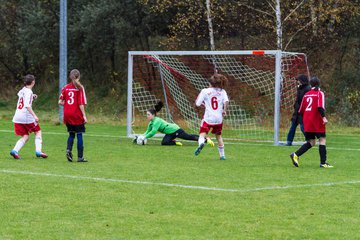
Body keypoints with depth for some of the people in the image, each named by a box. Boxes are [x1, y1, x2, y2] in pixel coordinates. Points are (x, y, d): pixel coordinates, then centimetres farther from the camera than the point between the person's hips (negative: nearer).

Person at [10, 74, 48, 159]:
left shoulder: (22, 90, 13)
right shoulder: (28, 92, -11)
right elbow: (27, 105, -22)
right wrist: (34, 115, -27)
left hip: (17, 117, 7)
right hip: (26, 116, -7)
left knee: (25, 137, 10)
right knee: (38, 131, 12)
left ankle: (15, 150, -12)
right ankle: (38, 151, 3)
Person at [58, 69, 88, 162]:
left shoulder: (65, 88, 4)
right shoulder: (80, 87, -8)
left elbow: (60, 102, 2)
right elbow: (81, 103, -12)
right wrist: (84, 115, -7)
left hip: (67, 115, 4)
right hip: (77, 115, -4)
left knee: (71, 134, 17)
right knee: (79, 135, 3)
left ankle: (69, 150, -6)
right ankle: (80, 157, 3)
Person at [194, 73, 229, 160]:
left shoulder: (205, 91, 0)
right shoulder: (222, 91, 5)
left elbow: (197, 104, -2)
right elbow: (226, 101, -12)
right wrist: (224, 111, 1)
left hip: (208, 118, -3)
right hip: (219, 119, 3)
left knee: (202, 134, -11)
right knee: (218, 135, 22)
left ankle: (201, 143, -47)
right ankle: (222, 155, 25)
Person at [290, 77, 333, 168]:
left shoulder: (306, 95, 13)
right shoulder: (319, 93, -3)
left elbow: (301, 110, 16)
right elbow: (320, 107, -19)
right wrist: (323, 117, -23)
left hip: (307, 121, 6)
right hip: (317, 121, -6)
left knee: (311, 142, 10)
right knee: (322, 139, -1)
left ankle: (296, 155, -6)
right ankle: (323, 162, -7)